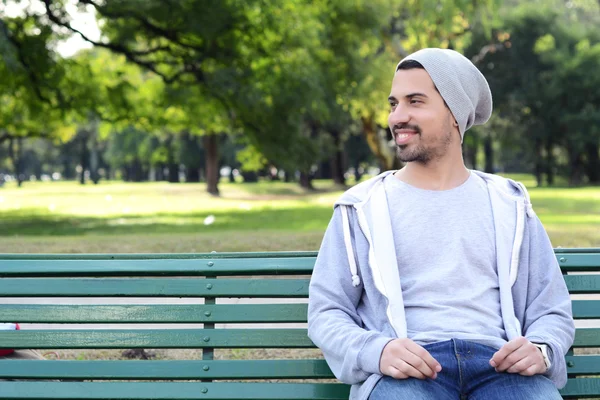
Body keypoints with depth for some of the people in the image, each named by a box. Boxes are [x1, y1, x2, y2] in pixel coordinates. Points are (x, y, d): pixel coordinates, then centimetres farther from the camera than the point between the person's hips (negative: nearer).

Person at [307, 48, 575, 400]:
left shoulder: (509, 207, 18)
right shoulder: (362, 208, 13)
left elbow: (552, 310, 17)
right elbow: (326, 313, 9)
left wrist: (541, 350, -7)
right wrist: (375, 351, -13)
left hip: (497, 364, 2)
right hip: (405, 371, -1)